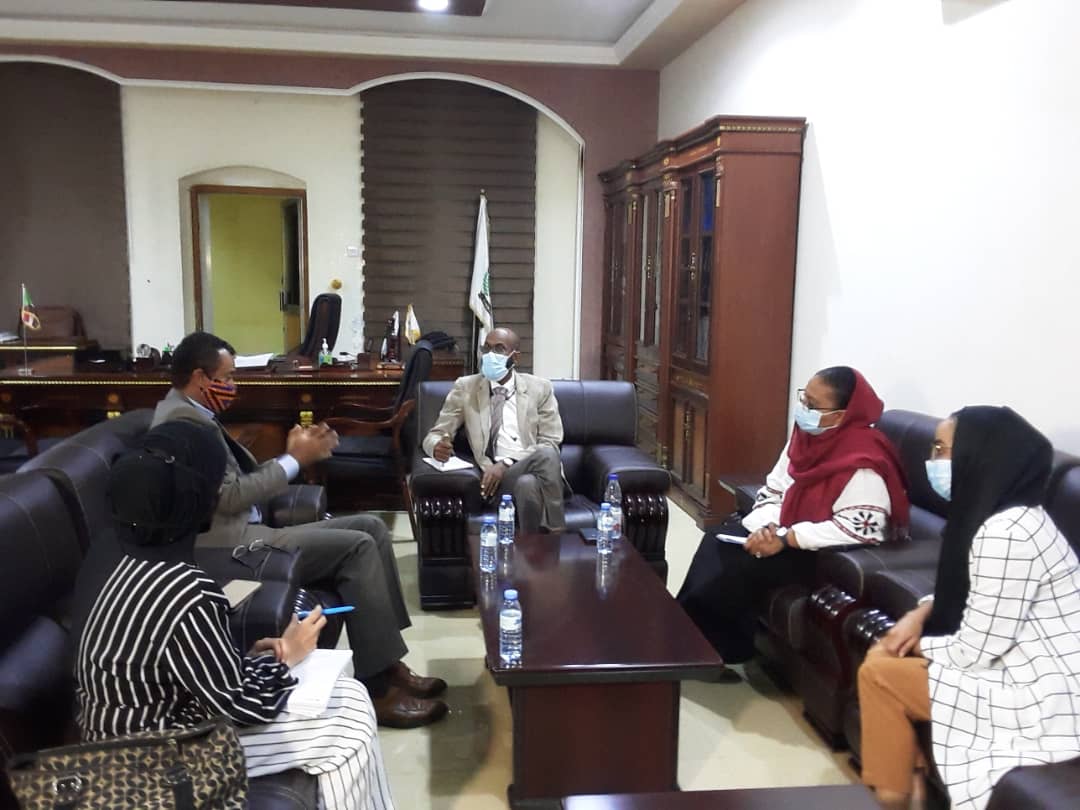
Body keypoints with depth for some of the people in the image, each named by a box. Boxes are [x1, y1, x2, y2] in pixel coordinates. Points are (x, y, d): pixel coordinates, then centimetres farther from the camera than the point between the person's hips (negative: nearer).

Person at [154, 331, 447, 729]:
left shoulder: (195, 413, 18)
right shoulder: (183, 419, -15)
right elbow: (229, 495, -20)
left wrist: (292, 453, 4)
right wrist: (294, 460, -10)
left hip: (248, 530, 10)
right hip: (232, 546, -10)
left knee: (371, 527, 3)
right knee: (358, 546, -19)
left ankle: (388, 663, 3)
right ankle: (377, 688, -13)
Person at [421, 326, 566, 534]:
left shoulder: (540, 388, 10)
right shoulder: (465, 388, 11)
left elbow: (551, 443, 3)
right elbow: (434, 435, 10)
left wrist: (507, 464, -12)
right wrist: (437, 446, -16)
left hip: (538, 470, 1)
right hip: (495, 478, -1)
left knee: (547, 453, -37)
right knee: (527, 484, -38)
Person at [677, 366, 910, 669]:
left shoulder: (862, 462, -25)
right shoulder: (806, 434, 0)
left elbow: (860, 529, -31)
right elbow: (773, 489, 6)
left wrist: (786, 539, -29)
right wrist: (767, 526, -16)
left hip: (826, 553, -8)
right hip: (786, 531, 9)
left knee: (743, 568, -22)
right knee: (717, 543, -8)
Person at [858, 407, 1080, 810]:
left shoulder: (1005, 534, -27)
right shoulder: (1009, 514, 4)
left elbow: (974, 650, -23)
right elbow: (963, 592, 19)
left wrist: (919, 645, -4)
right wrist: (921, 613, 2)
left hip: (1043, 705, -10)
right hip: (1026, 670, 10)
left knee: (878, 671, -5)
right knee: (884, 653, 11)